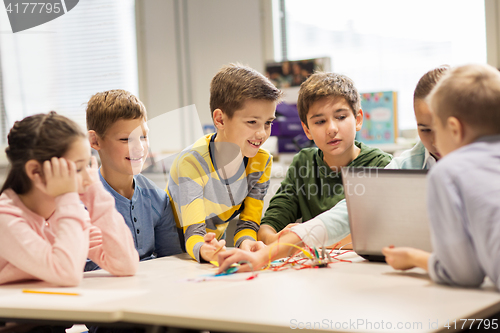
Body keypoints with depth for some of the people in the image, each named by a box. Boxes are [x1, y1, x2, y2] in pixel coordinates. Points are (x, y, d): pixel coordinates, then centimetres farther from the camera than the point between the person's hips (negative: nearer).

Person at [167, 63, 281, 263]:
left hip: (215, 246, 5)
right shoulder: (192, 162, -21)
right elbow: (193, 231, -25)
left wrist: (245, 243, -28)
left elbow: (248, 222, -6)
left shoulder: (261, 162, -7)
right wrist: (203, 250, -46)